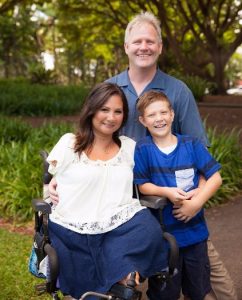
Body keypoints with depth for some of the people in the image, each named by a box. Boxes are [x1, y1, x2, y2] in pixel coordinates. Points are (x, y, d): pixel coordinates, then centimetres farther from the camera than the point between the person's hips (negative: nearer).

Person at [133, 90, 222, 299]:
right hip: (163, 232, -2)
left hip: (195, 229, 2)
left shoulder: (191, 145, -4)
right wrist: (167, 192, -23)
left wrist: (197, 202, -19)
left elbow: (215, 177, -5)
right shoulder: (143, 149, -8)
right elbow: (142, 185, -5)